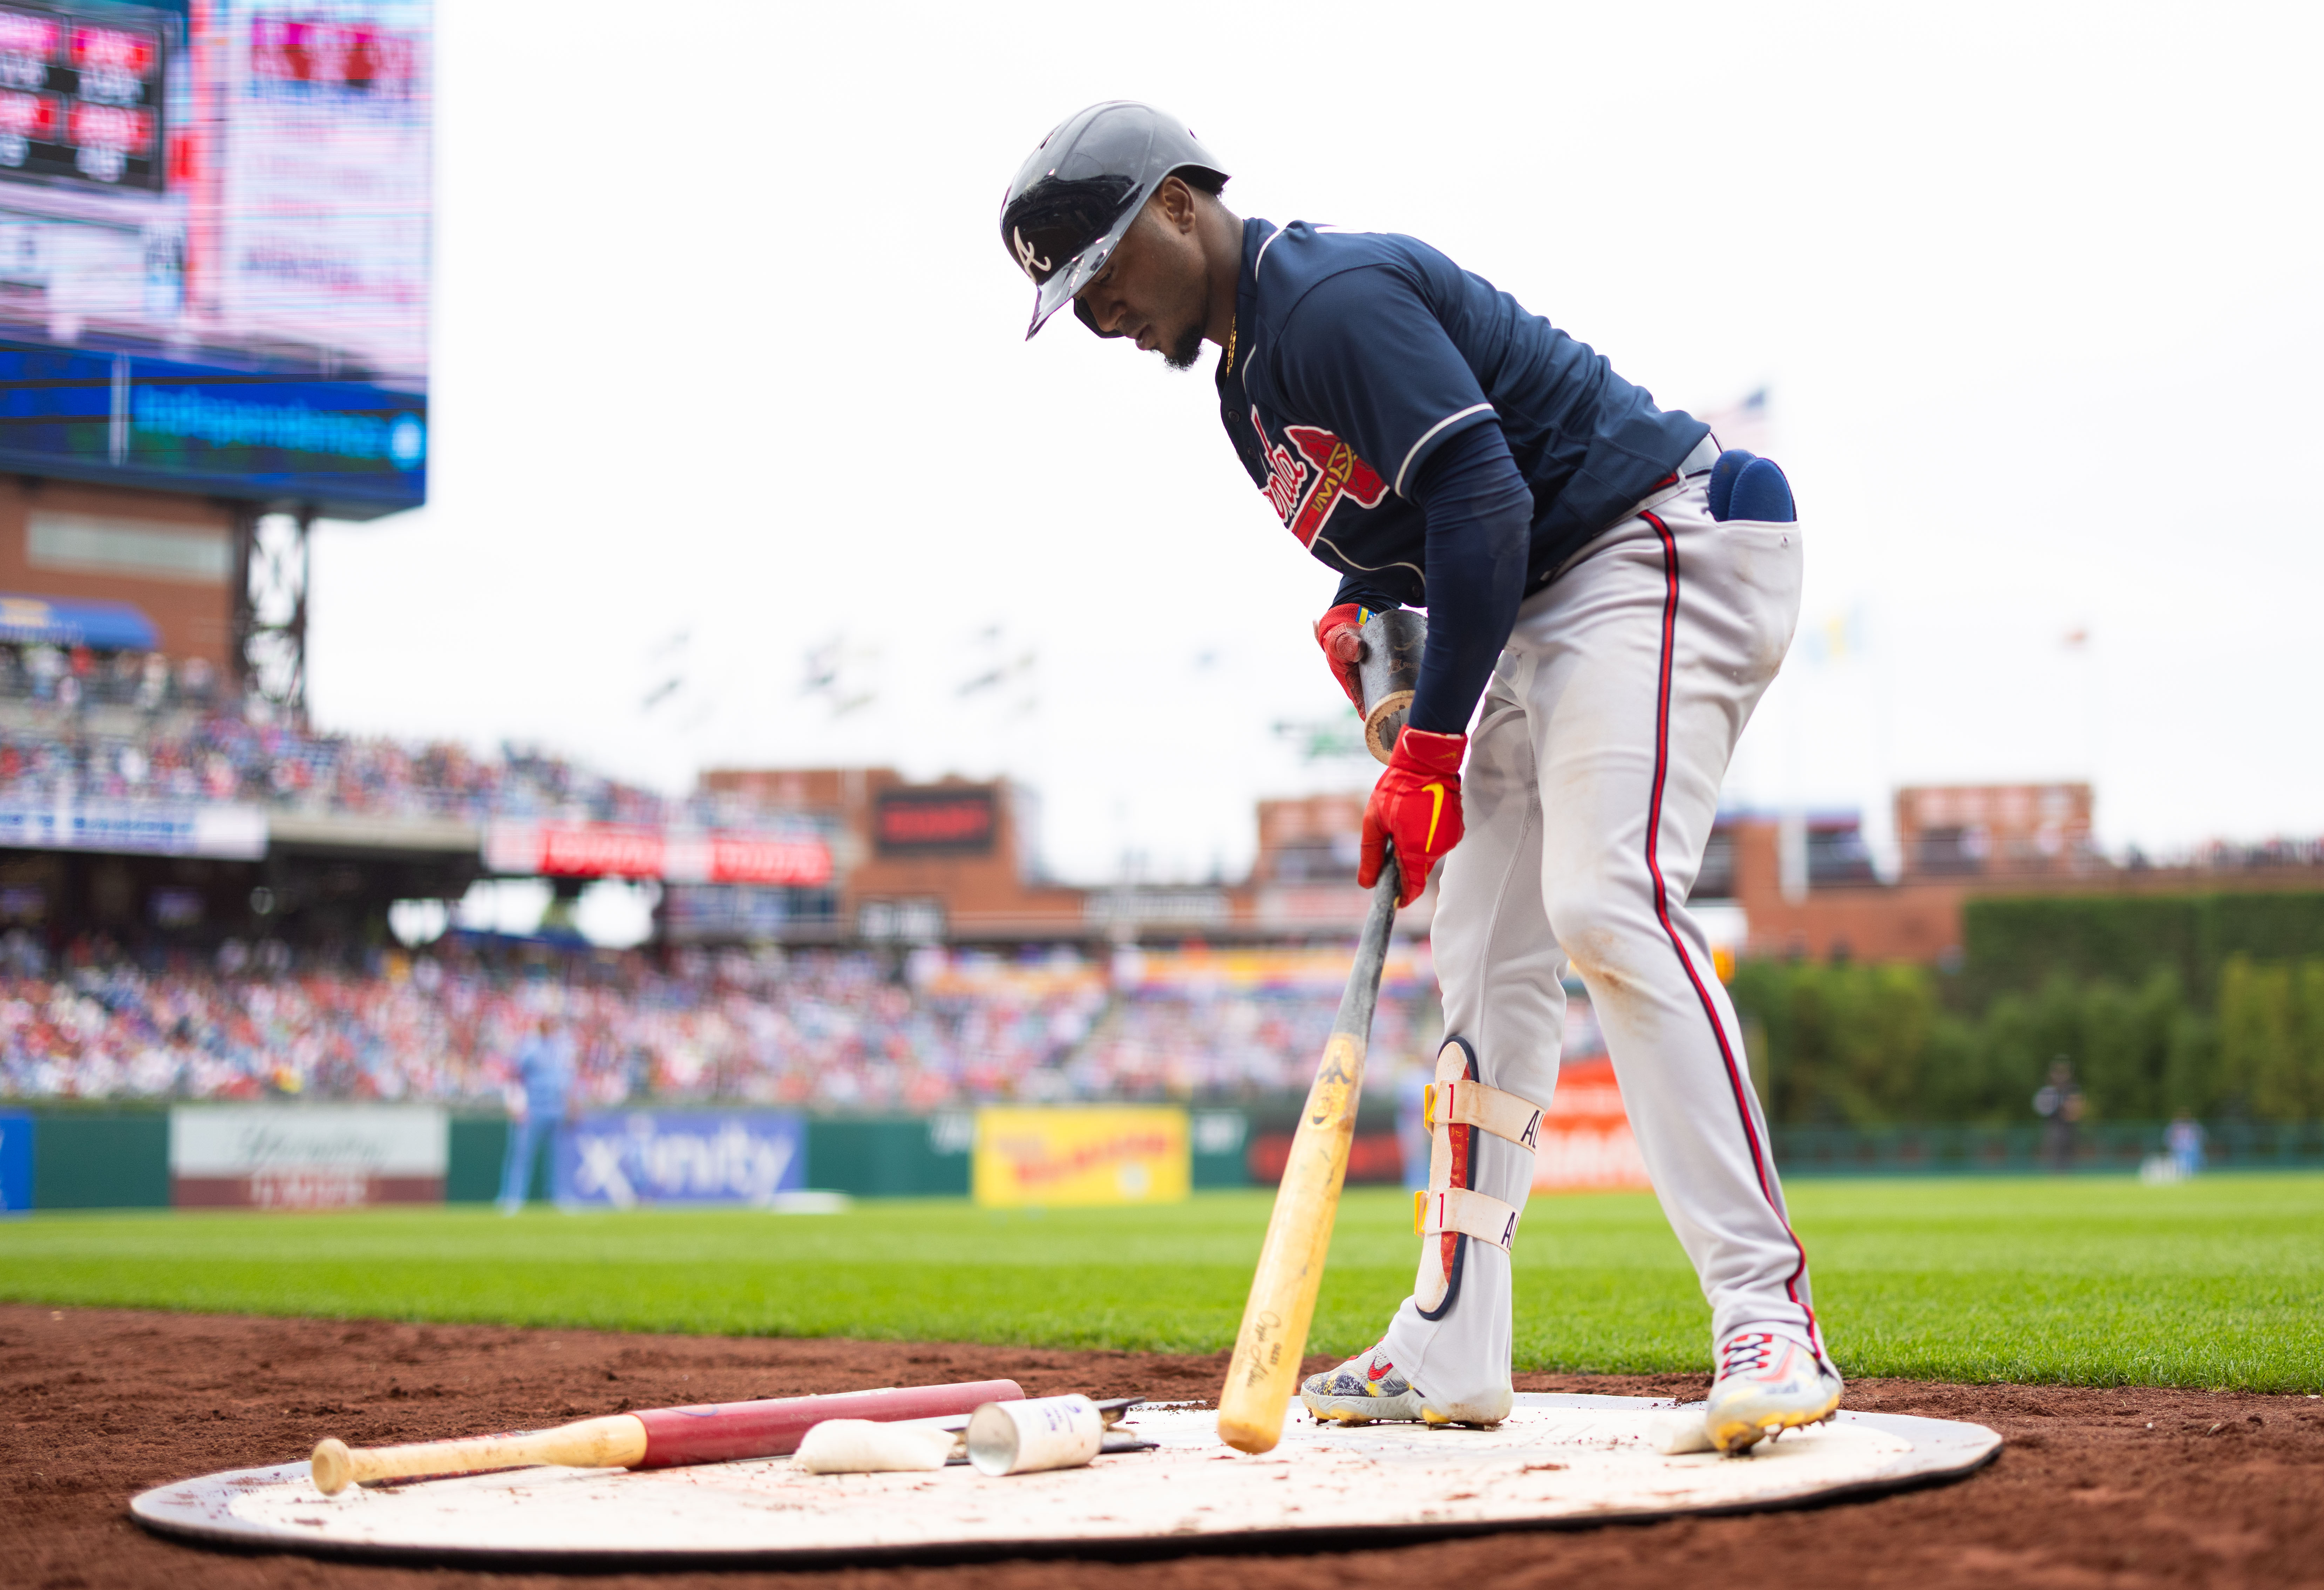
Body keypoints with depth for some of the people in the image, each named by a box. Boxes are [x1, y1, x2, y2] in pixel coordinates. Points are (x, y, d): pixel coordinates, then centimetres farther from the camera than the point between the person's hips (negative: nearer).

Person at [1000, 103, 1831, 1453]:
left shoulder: (1336, 297, -17)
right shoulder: (1250, 375, 15)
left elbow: (1484, 505, -25)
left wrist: (1431, 750, -23)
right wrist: (1358, 614, 5)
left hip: (1659, 547, -11)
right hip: (1541, 620, 11)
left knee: (1609, 899, -27)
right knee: (1488, 962, 8)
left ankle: (1768, 1314, -31)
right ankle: (1452, 1351, 12)